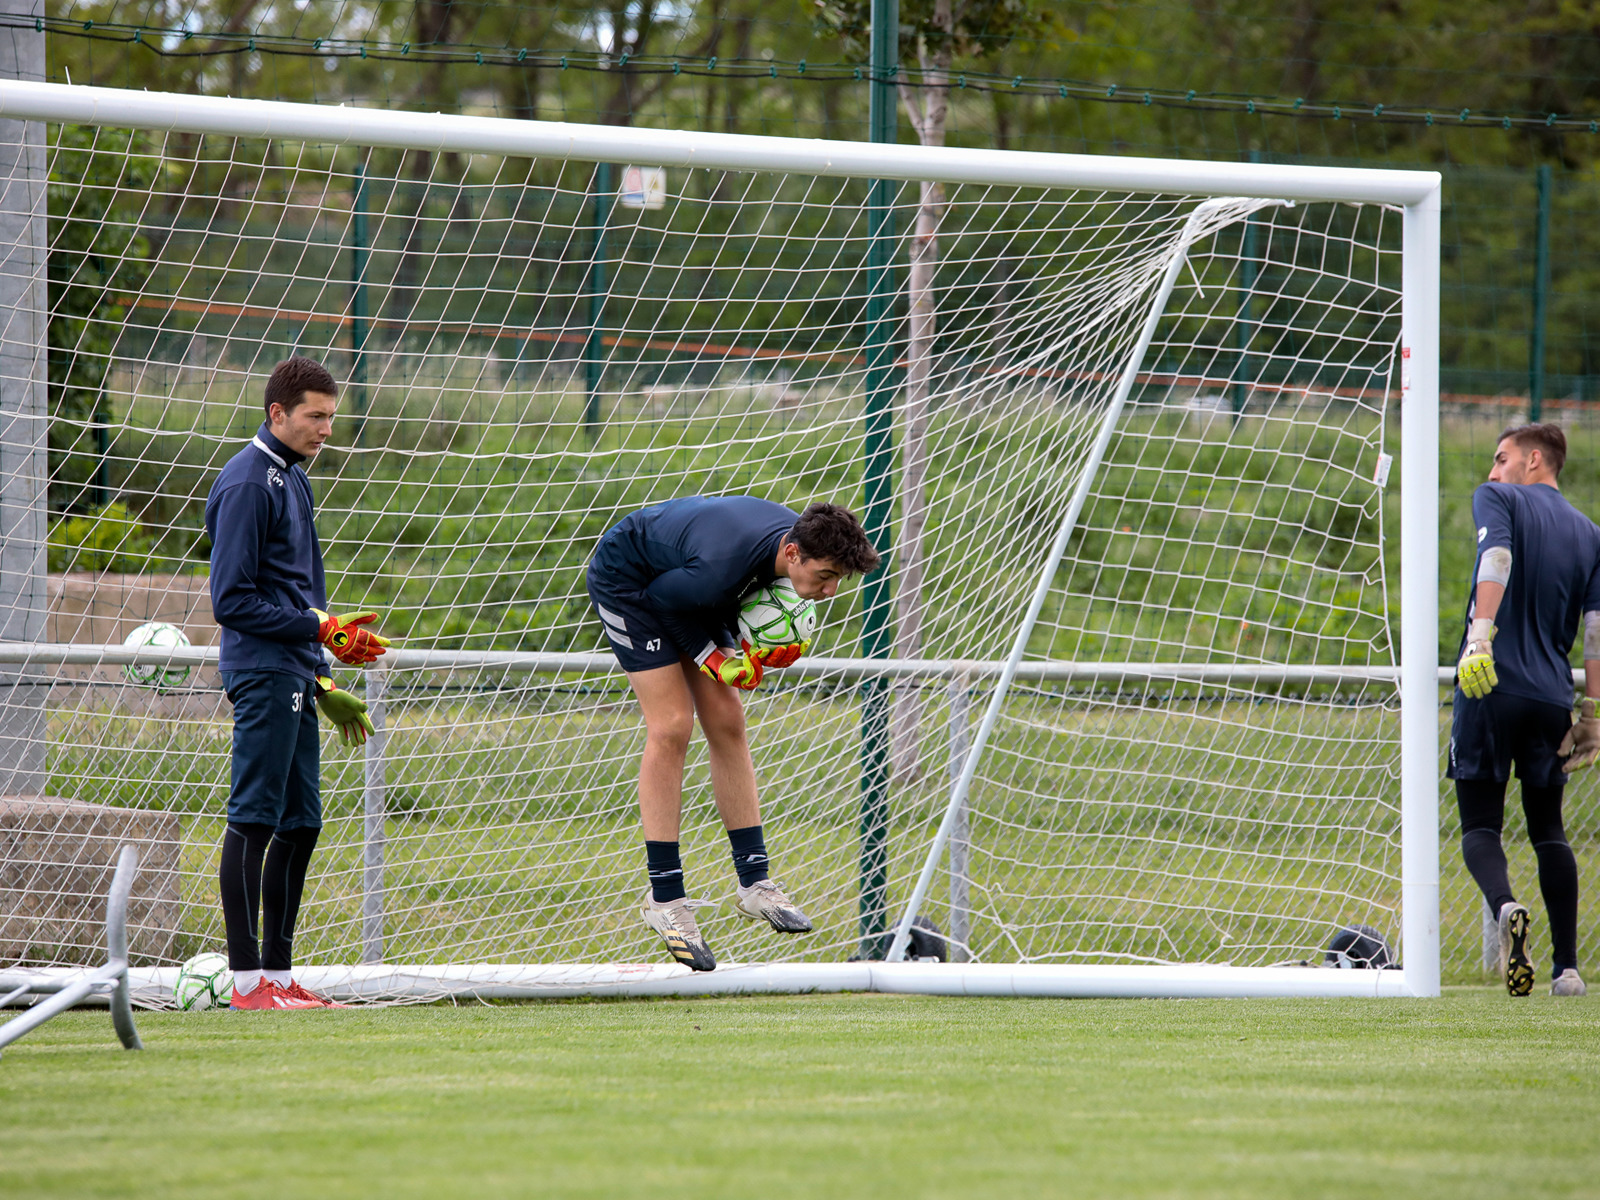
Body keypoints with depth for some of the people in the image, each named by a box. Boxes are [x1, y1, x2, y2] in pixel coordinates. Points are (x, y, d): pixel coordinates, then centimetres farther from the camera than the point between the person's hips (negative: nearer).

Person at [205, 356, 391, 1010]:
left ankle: (278, 971, 13)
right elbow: (232, 600, -15)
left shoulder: (293, 479, 18)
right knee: (254, 820, -8)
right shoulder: (246, 483, -11)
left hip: (294, 680, 10)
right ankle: (248, 978, -9)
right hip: (263, 676, -10)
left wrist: (324, 684, 21)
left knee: (300, 824, 9)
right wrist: (322, 626, -15)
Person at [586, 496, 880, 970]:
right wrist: (711, 656, -20)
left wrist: (752, 647, -14)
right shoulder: (719, 565, -42)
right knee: (671, 726, -15)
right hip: (626, 579, -8)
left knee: (727, 723, 2)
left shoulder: (803, 539, -19)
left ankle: (754, 880, 7)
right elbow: (660, 596, -22)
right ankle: (665, 897, -11)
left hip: (675, 577, 8)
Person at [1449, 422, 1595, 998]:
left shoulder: (1498, 498, 3)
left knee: (1480, 824, 0)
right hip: (1552, 699, 4)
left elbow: (1497, 556, -18)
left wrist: (1481, 633, -29)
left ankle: (1506, 906, -31)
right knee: (1548, 825, 15)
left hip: (1491, 687, -4)